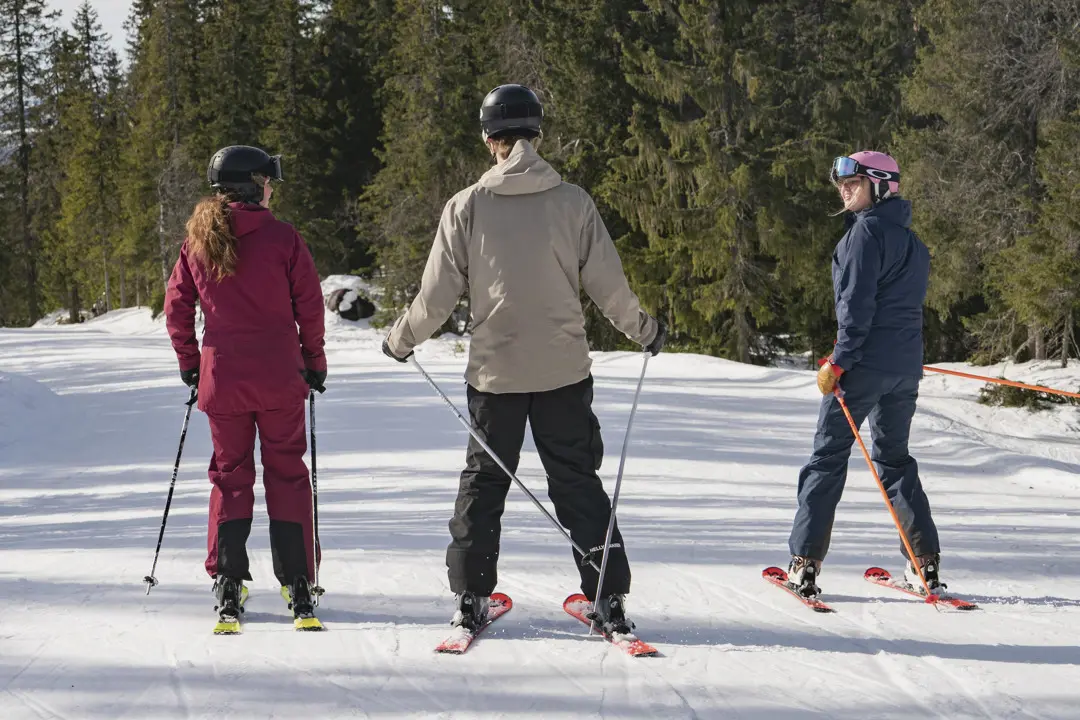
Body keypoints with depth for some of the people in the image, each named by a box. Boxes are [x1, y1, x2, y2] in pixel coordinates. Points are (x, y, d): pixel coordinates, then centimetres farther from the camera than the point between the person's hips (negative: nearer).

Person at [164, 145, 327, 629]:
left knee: (230, 474, 12)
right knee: (287, 473, 8)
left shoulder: (198, 240, 3)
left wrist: (189, 362, 18)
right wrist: (314, 361, 9)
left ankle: (227, 585, 5)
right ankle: (297, 584, 6)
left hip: (222, 376, 2)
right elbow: (309, 306, -4)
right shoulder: (283, 238, -7)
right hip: (279, 379, -2)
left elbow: (177, 306, 7)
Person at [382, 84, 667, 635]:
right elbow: (608, 285, 0)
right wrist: (645, 330, 18)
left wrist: (401, 340, 16)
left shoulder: (466, 207, -5)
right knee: (578, 482, 9)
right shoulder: (573, 202, -5)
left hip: (494, 370, 0)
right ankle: (609, 598, 6)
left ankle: (470, 597, 11)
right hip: (563, 369, 0)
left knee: (483, 480, 13)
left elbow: (438, 293, -1)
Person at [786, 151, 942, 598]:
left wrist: (839, 360, -17)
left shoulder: (867, 230, -9)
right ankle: (925, 562, 9)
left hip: (865, 363, -8)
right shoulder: (912, 242, 17)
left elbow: (857, 302, -17)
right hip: (906, 367, 8)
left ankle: (805, 564, -4)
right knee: (894, 457, 16)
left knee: (828, 456, -2)